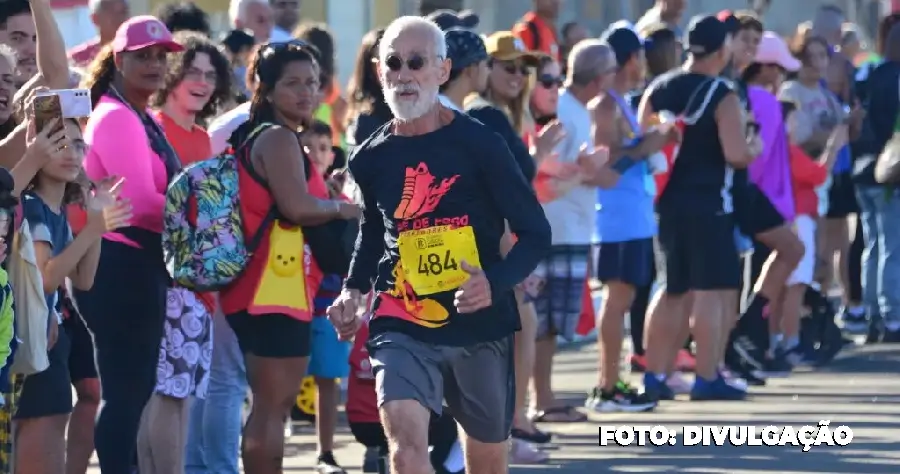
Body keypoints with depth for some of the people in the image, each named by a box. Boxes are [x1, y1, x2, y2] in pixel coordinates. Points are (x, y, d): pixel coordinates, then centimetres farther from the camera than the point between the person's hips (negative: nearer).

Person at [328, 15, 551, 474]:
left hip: (481, 325, -1)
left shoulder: (479, 144, -8)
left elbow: (536, 233, -5)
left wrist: (495, 281, -23)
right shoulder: (371, 158, 3)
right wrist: (353, 289, 8)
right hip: (402, 327, 1)